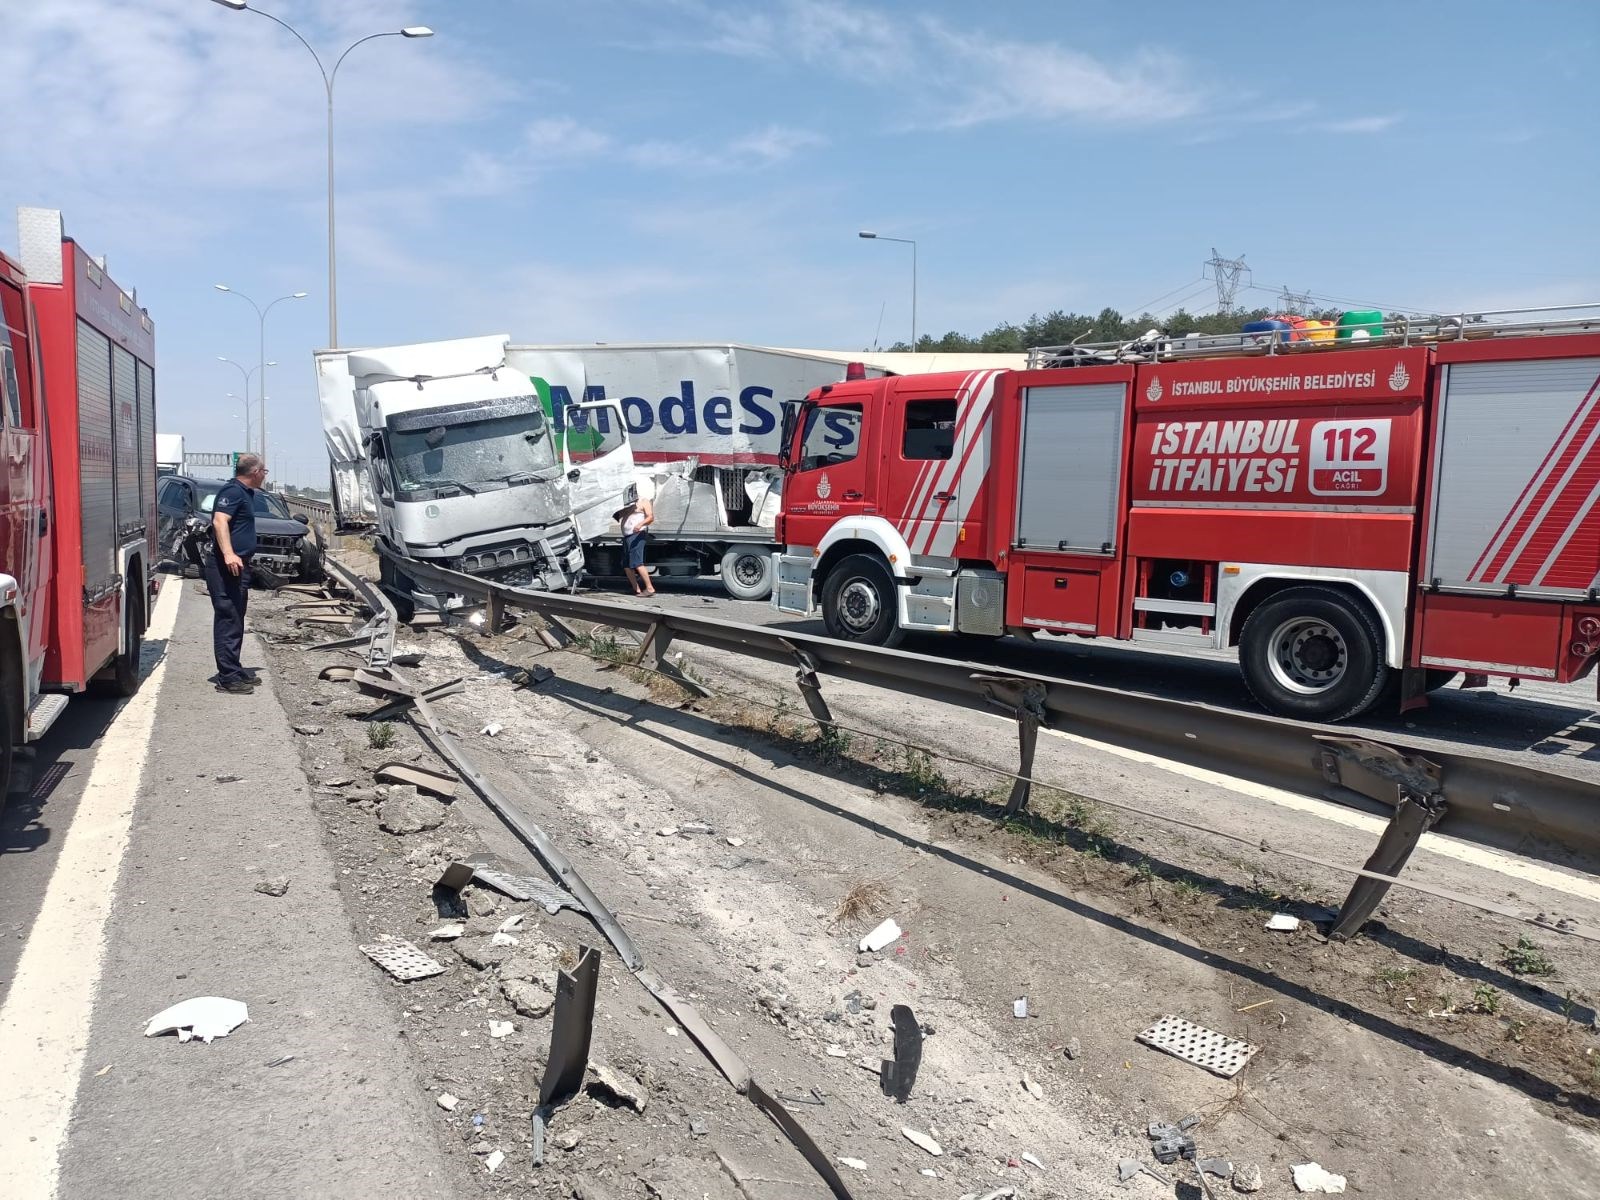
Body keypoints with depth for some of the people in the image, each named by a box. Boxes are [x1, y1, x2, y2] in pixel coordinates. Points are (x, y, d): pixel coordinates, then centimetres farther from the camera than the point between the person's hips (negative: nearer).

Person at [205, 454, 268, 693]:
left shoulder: (244, 492, 18)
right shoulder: (233, 491, -13)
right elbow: (219, 521, -27)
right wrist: (228, 554, -39)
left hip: (238, 565, 11)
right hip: (226, 566, -11)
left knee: (236, 619, 16)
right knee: (227, 619, -10)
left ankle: (235, 670, 25)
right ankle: (227, 677, -10)